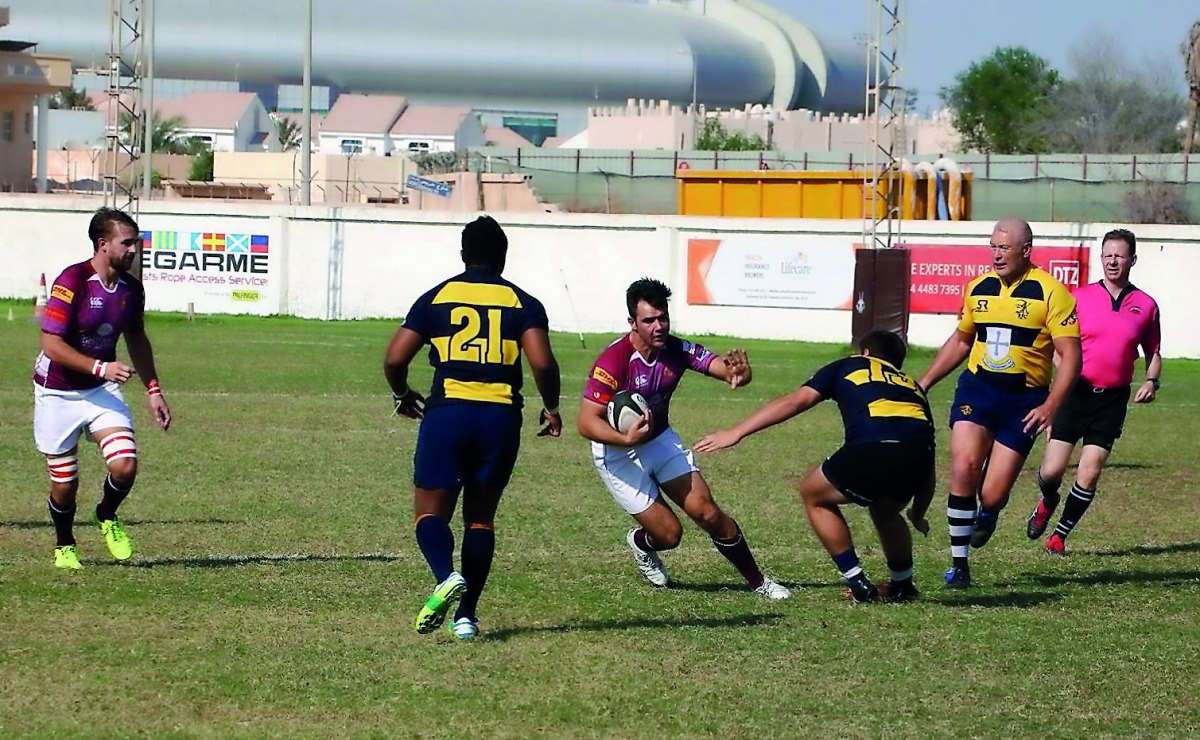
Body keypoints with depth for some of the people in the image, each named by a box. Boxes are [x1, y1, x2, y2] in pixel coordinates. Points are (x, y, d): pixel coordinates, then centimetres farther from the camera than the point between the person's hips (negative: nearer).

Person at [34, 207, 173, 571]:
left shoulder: (131, 288, 0)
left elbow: (136, 340, 18)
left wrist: (153, 389, 14)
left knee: (125, 464, -16)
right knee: (64, 483, 2)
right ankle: (64, 547, 31)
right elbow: (51, 345, -23)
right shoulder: (71, 282, -20)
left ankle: (107, 517, 15)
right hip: (58, 393, -4)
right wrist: (101, 367, -29)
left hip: (102, 390, 4)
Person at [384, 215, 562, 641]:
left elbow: (394, 359, 3)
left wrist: (402, 396, 23)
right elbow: (542, 363, -8)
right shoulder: (523, 303, 6)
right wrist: (551, 408, 10)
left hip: (447, 412, -1)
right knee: (480, 517, 15)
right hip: (501, 415, 1)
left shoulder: (436, 297, 8)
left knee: (431, 511, 6)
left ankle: (446, 576, -25)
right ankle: (466, 615, 6)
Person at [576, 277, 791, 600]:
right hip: (617, 452, -5)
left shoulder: (676, 350, -12)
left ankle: (758, 582, 9)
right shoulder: (613, 362, -28)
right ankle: (641, 543, 31)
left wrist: (737, 372, -43)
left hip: (660, 439, 5)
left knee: (708, 513, -6)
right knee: (668, 533, -6)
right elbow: (586, 423, -28)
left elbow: (723, 367, -17)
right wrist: (626, 439, -44)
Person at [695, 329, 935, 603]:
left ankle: (859, 586, 20)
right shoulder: (912, 385, 37)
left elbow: (794, 401, 14)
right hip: (920, 455, 5)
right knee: (885, 510, 37)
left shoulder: (849, 366, 28)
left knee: (814, 494, 23)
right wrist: (918, 515, 47)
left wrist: (737, 432, 14)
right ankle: (903, 586, 42)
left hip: (873, 448, -5)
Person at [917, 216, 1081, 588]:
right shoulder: (978, 288, 8)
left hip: (1024, 399, -3)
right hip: (977, 389, 3)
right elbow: (961, 341, 24)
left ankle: (987, 514, 35)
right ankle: (958, 565, -7)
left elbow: (1070, 356, -11)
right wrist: (923, 383, 21)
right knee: (964, 468, -19)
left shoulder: (1050, 293, -8)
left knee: (992, 496, -6)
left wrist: (1050, 406, -22)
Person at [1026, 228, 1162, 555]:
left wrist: (1152, 381, -4)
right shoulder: (1080, 297, 2)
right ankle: (1047, 502, 31)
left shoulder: (1145, 305, 5)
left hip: (1112, 398, 1)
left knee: (1089, 473, -6)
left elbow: (1153, 354, 17)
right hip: (1076, 391, -1)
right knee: (1052, 471, -5)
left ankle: (1060, 535, 12)